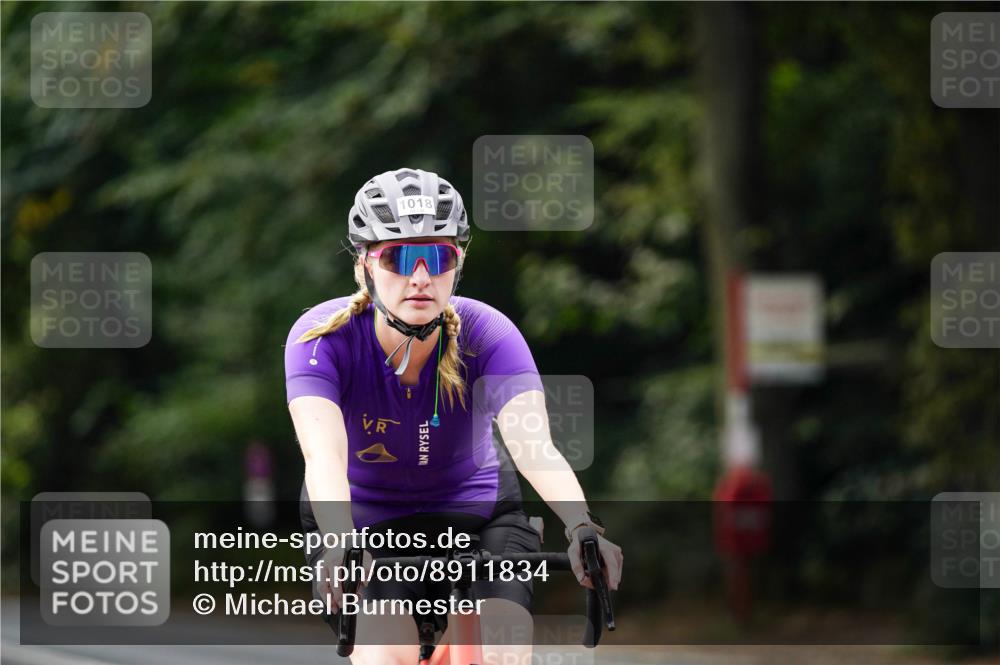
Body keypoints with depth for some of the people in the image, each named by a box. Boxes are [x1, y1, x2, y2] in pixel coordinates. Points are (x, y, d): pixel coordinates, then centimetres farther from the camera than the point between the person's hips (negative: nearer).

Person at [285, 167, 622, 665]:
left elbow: (535, 446, -36)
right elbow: (324, 455, -39)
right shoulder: (323, 338, -23)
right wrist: (342, 545, -59)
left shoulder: (487, 335, -21)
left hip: (474, 511, 1)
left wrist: (581, 527, -56)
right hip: (362, 518, -1)